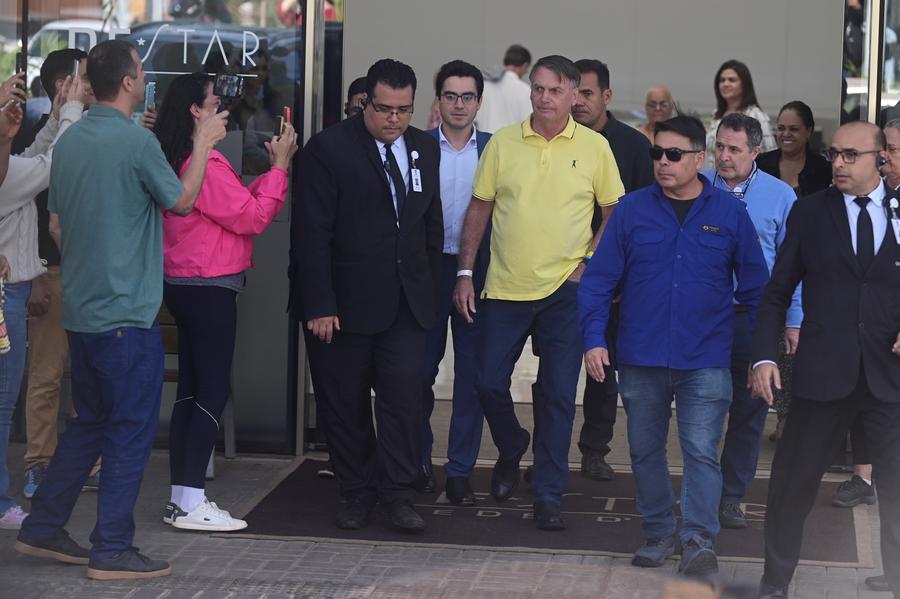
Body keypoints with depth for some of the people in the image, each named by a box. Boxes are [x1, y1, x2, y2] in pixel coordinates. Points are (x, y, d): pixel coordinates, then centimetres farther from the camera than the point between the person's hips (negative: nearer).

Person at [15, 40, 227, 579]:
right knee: (132, 431, 0)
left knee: (90, 423, 19)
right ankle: (113, 551, 3)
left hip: (81, 308, 8)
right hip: (128, 313, -8)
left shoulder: (70, 140, 8)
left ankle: (43, 529, 22)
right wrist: (204, 144, 9)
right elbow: (182, 200, -3)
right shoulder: (136, 140, -16)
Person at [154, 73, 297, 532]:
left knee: (192, 390, 11)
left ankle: (181, 498, 15)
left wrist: (275, 168, 6)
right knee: (213, 391, -6)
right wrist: (279, 167, -9)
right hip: (209, 290, -10)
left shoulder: (179, 162, 12)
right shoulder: (204, 165, -18)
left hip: (185, 287, 10)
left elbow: (239, 204, 12)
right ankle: (191, 504, -6)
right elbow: (252, 217, -16)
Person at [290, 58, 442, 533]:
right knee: (344, 403, 5)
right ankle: (357, 494, 17)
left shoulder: (425, 149, 9)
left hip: (407, 301, 3)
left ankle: (397, 494, 0)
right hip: (344, 301, -3)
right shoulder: (329, 148, -8)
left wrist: (431, 289, 13)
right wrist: (319, 305, -15)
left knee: (404, 395, -6)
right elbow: (311, 233, -11)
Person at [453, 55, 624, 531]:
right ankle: (511, 449, 33)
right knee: (488, 382, 3)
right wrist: (465, 273, 2)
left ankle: (548, 495, 9)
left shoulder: (594, 147, 0)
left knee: (558, 394, 0)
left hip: (564, 290, -1)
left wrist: (588, 264, -5)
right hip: (504, 288, 2)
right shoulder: (502, 143, 3)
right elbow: (479, 209, 7)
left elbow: (615, 213, 7)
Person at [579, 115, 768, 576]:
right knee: (645, 450, 11)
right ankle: (658, 533, 25)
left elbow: (754, 286, 7)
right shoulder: (632, 209, 1)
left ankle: (699, 541, -2)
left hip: (705, 361, -2)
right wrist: (594, 339, -6)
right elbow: (599, 280, 2)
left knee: (701, 452, -8)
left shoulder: (730, 213, 0)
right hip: (641, 359, 2)